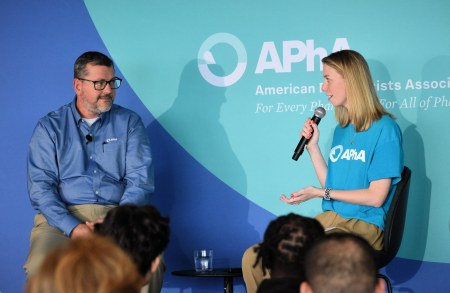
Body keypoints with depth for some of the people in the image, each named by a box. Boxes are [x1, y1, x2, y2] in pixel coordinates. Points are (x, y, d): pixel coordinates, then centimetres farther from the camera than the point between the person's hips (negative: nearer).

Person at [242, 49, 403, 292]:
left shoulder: (384, 128, -8)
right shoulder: (341, 129, 17)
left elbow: (376, 196, -11)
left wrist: (320, 193, -9)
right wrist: (312, 146, 7)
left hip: (363, 225, -7)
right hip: (330, 219, 7)